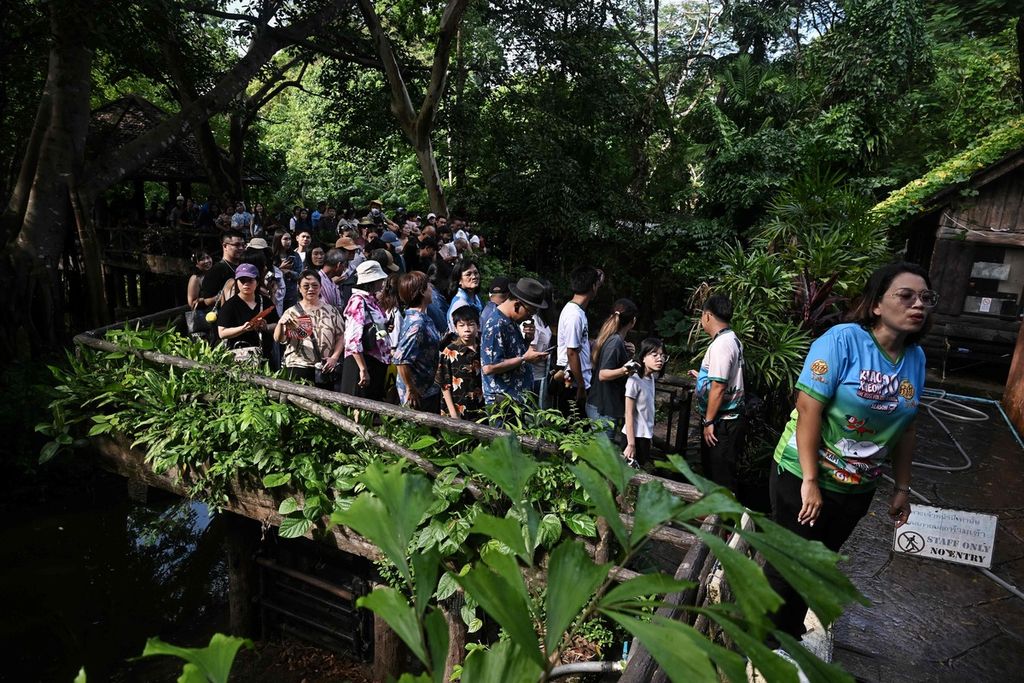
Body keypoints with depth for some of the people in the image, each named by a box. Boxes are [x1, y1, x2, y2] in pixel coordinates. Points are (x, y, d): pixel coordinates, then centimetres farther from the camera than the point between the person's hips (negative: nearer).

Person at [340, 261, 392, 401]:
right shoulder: (358, 301, -13)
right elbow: (353, 340, -22)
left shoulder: (372, 300, 13)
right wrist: (363, 370, -24)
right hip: (363, 362, -9)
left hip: (377, 363, 9)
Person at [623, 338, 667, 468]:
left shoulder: (651, 377, 4)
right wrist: (631, 444, -18)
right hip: (635, 435, -8)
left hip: (646, 434, 8)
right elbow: (629, 414, -18)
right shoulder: (634, 381, -19)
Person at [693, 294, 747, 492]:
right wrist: (701, 376, 33)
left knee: (721, 478, -3)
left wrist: (709, 422, -18)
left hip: (722, 422, -10)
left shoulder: (721, 344, -20)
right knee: (712, 470, 20)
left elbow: (719, 387, -23)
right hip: (727, 419, 10)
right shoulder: (732, 340, 11)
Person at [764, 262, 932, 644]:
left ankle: (792, 634, 42)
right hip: (804, 478, -6)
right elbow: (808, 409, -23)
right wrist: (810, 481, -24)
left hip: (858, 488, 6)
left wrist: (902, 488, 13)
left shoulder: (916, 357, 1)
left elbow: (904, 429, 10)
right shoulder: (843, 339, -19)